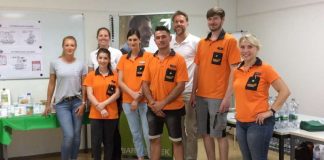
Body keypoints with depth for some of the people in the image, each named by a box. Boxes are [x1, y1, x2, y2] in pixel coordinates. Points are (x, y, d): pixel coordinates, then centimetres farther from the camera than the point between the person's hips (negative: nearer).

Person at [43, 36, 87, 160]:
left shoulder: (81, 65, 2)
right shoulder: (55, 63, 0)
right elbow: (51, 85, 5)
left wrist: (83, 103, -4)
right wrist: (48, 104, 6)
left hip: (77, 102, 2)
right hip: (61, 103, -2)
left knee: (76, 136, 4)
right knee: (69, 135, -13)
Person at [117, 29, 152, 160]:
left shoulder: (148, 56, -3)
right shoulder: (123, 59, 10)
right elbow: (120, 82, 5)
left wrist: (138, 98, -10)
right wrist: (133, 94, -10)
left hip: (144, 101, -4)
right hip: (127, 101, 4)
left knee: (148, 133, -5)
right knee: (135, 134, 12)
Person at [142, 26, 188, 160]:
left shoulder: (178, 59, -8)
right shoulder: (150, 60, 5)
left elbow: (181, 86, -13)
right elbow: (145, 84, 5)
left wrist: (163, 103, -16)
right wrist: (152, 103, -9)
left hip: (173, 108, -4)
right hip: (153, 109, 5)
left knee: (176, 141, 7)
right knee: (154, 140, 15)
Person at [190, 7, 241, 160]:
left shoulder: (230, 41, -6)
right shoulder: (202, 43, 11)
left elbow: (233, 71, -11)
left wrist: (228, 96, -16)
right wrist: (193, 93, 8)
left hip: (219, 96, -6)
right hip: (201, 96, 6)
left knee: (220, 134, 2)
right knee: (205, 133, 12)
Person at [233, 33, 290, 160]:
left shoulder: (265, 68, -9)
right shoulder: (237, 71, 8)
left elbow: (285, 91, -12)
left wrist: (271, 110, -15)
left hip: (258, 122, -6)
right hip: (240, 122, 6)